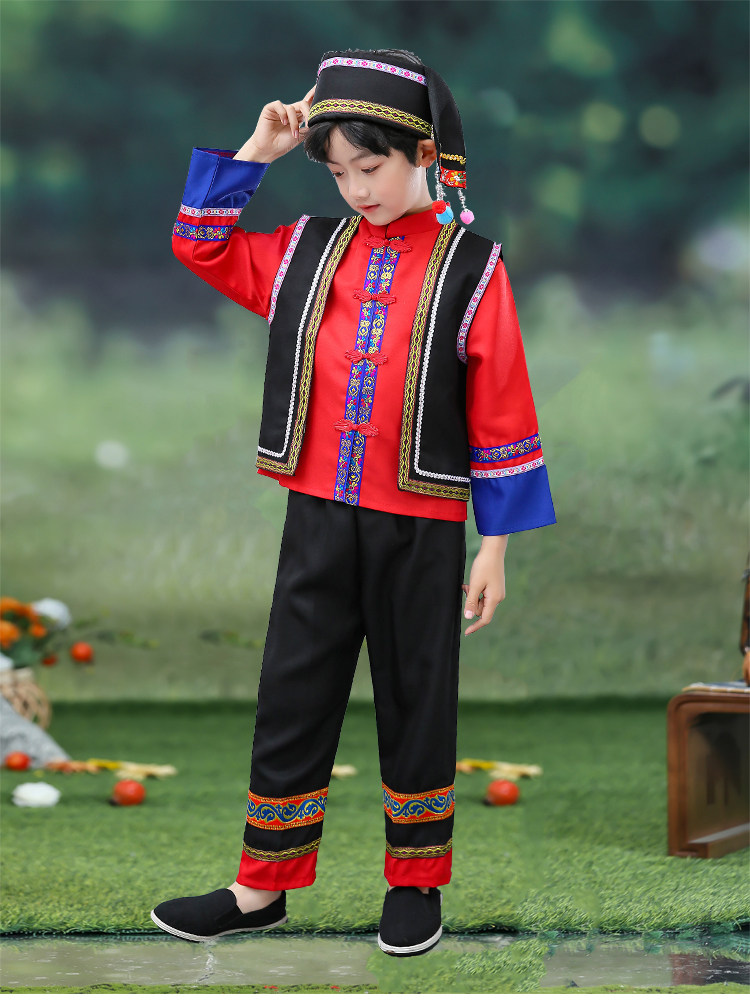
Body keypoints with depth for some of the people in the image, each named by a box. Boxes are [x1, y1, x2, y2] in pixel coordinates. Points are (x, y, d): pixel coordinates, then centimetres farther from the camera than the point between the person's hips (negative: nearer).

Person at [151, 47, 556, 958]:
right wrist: (256, 153, 4)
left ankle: (416, 882, 22)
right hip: (317, 519, 4)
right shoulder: (309, 250, 6)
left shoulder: (469, 266, -6)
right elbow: (199, 244, 15)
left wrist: (495, 547, -5)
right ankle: (262, 890, 15)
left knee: (416, 701, 9)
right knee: (291, 699, 7)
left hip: (419, 531, -3)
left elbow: (502, 416, -4)